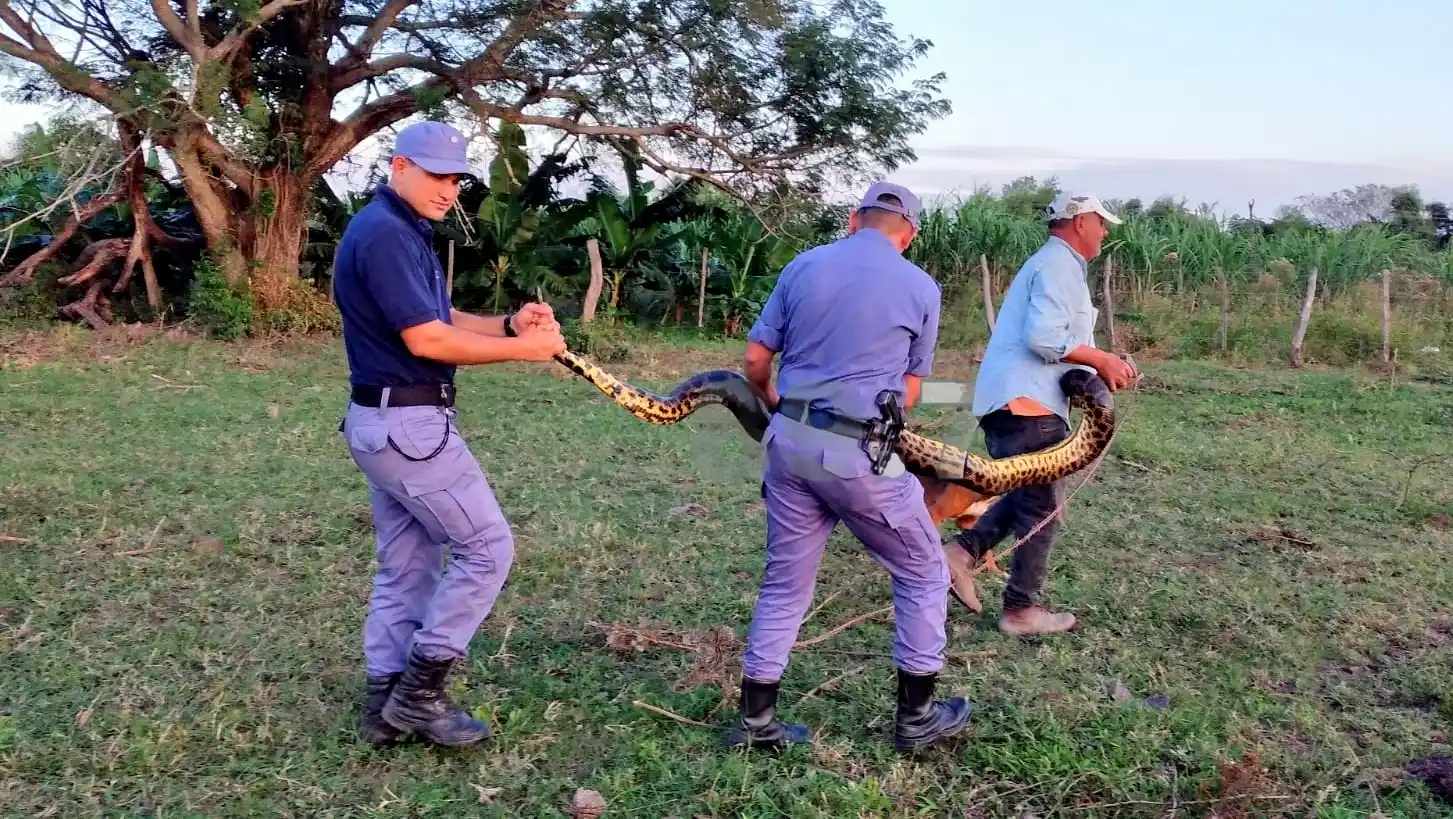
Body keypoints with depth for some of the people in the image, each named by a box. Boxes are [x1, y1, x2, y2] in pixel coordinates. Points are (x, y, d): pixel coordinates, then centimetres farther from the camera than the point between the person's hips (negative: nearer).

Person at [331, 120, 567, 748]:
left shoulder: (405, 231, 16)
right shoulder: (384, 232, -17)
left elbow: (440, 320, 17)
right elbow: (427, 340, -21)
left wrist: (509, 324, 0)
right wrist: (522, 349, -15)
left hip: (388, 421, 11)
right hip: (408, 424, -11)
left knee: (405, 566, 14)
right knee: (487, 546, -3)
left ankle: (386, 706, 22)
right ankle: (419, 690, 5)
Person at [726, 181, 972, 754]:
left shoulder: (802, 266, 7)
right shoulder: (920, 287, 1)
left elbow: (755, 359, 8)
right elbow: (910, 390, 7)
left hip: (790, 443, 4)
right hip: (859, 454, -4)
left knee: (784, 585, 16)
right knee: (922, 574, 16)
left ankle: (755, 723, 21)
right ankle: (916, 716, 24)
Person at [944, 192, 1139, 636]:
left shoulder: (1053, 264, 24)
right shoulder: (1059, 265, -9)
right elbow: (1044, 339, -21)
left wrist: (1103, 366, 11)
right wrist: (1102, 360, -11)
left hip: (1009, 400, 10)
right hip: (1026, 402, -10)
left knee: (1030, 495, 20)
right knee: (1043, 506, 0)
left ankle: (964, 551, 10)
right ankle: (1022, 609, 8)